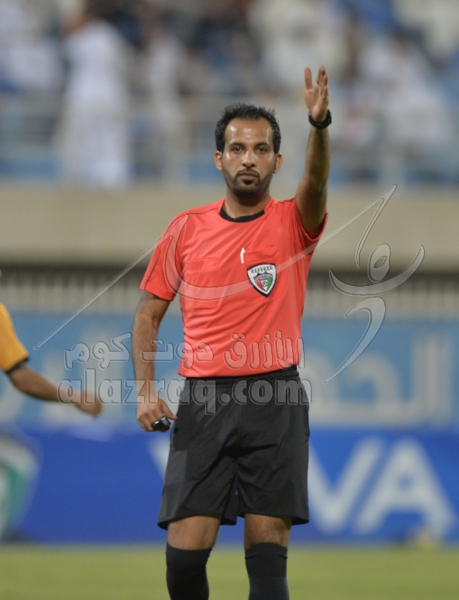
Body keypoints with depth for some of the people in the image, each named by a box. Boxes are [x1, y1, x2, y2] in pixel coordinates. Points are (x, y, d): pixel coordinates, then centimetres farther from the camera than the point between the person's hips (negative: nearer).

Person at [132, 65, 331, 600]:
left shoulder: (292, 224, 4)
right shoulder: (187, 229, 10)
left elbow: (315, 183, -18)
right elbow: (149, 313, 15)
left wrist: (319, 124, -37)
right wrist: (145, 389, 3)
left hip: (274, 402, -1)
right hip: (203, 400, 1)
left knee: (267, 551, -7)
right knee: (185, 551, -6)